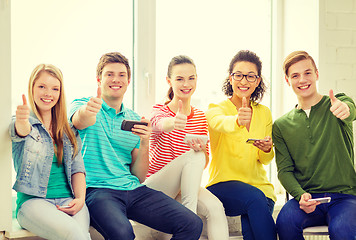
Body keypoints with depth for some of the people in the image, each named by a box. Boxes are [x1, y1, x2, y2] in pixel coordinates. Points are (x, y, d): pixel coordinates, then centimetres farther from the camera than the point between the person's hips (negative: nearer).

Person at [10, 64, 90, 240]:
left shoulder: (69, 129, 18)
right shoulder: (22, 124, 5)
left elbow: (77, 167, 14)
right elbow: (20, 132, -20)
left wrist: (80, 198, -5)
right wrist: (22, 122, -45)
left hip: (68, 199, 3)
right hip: (33, 200, -3)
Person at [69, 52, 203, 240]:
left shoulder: (134, 119, 18)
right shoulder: (81, 104, 7)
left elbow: (139, 177, 14)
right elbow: (79, 121, -21)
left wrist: (144, 143, -4)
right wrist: (87, 111, -45)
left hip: (134, 189, 5)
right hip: (97, 189, -4)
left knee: (192, 224, -15)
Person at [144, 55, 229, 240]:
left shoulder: (200, 117, 9)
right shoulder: (159, 110, -5)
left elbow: (205, 162, 10)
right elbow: (160, 123, -33)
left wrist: (202, 149, -15)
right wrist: (174, 123, -57)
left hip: (186, 186, 4)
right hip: (154, 186, -4)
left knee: (215, 208, -26)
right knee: (193, 156, -30)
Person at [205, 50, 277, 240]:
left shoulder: (264, 113, 12)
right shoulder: (216, 109, -1)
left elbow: (265, 160, 14)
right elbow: (220, 123, -28)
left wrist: (267, 150, -10)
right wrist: (238, 121, -51)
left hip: (259, 185, 3)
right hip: (222, 185, -2)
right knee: (254, 198, -33)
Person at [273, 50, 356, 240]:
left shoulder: (337, 103, 5)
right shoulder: (281, 125, 11)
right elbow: (284, 170, 6)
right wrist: (301, 196, -16)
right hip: (306, 195, 2)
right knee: (285, 220, -30)